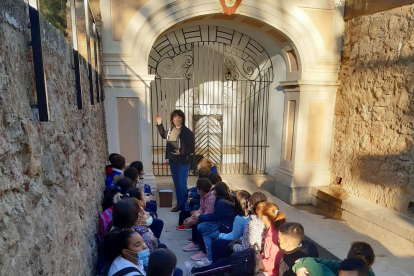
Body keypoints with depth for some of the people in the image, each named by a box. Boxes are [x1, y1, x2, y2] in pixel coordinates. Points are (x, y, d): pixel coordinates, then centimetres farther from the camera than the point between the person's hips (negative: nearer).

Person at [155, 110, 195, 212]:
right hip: (172, 161, 7)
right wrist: (159, 124, 17)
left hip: (183, 162, -6)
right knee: (176, 183, 14)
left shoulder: (187, 132, -16)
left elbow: (192, 148, -15)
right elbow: (164, 135, 27)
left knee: (182, 184, -4)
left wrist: (181, 153, -28)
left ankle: (184, 204, 13)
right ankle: (179, 203, 27)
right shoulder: (170, 129, 4)